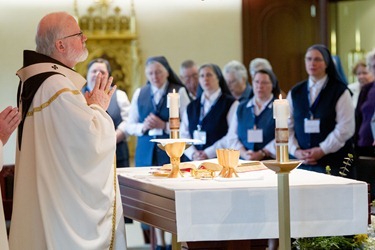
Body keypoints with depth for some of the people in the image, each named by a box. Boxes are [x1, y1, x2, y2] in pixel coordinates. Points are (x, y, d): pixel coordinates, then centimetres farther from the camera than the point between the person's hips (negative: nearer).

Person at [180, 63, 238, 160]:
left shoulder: (231, 104, 0)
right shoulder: (191, 107, 17)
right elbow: (184, 135, 11)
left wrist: (208, 153, -13)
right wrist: (193, 153, -7)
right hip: (196, 162, 4)